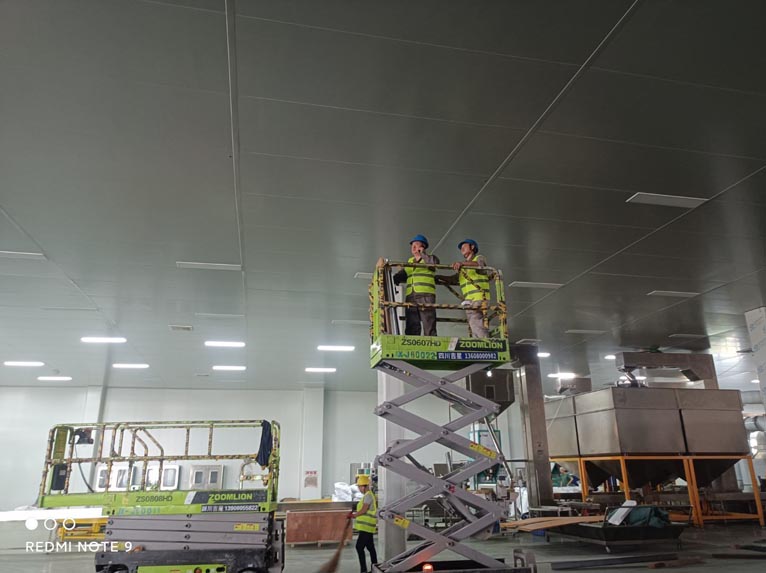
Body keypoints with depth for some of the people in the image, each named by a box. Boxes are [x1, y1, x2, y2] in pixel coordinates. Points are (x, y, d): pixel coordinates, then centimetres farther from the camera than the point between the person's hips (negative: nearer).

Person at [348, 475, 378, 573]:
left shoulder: (368, 495, -15)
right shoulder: (368, 495, 16)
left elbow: (364, 510, -20)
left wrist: (353, 515, -9)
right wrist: (355, 514, 12)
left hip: (366, 526, -10)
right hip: (367, 526, 10)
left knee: (359, 547, -10)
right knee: (370, 547, 14)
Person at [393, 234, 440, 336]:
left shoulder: (430, 258, 10)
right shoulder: (410, 261, 27)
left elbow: (434, 262, -14)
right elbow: (403, 274, 19)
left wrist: (422, 253, -1)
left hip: (426, 296, -5)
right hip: (410, 296, 5)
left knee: (429, 327, -10)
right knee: (411, 327, 0)